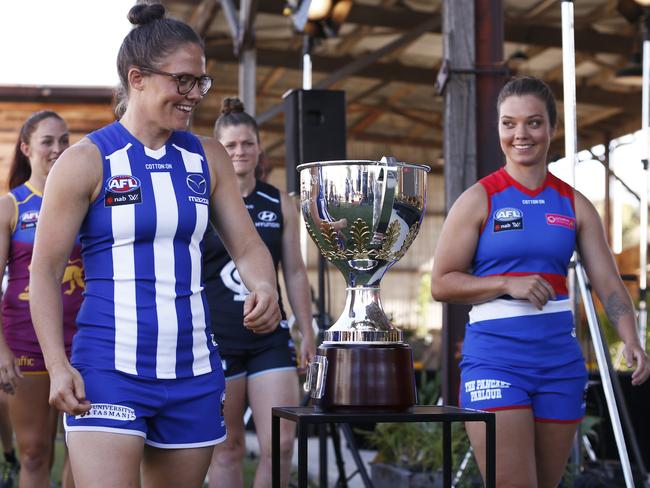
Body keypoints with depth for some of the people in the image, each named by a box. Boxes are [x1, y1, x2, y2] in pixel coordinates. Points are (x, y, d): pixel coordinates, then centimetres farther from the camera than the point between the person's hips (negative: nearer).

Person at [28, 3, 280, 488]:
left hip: (193, 371, 5)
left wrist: (265, 288, -12)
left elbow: (247, 245, 12)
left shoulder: (208, 157, 10)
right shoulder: (86, 162, -4)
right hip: (109, 371, -5)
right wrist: (57, 366, -13)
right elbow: (45, 271, -2)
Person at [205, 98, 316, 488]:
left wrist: (308, 333, 10)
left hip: (270, 338, 2)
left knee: (282, 443, -5)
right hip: (217, 337, -2)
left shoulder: (280, 204, 9)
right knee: (227, 448, 3)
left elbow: (295, 273, 12)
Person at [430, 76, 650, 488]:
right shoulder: (479, 200, 0)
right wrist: (509, 284, -16)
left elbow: (608, 281, 3)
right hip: (495, 361, -4)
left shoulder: (574, 205, 9)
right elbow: (442, 284, -3)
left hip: (560, 362, 4)